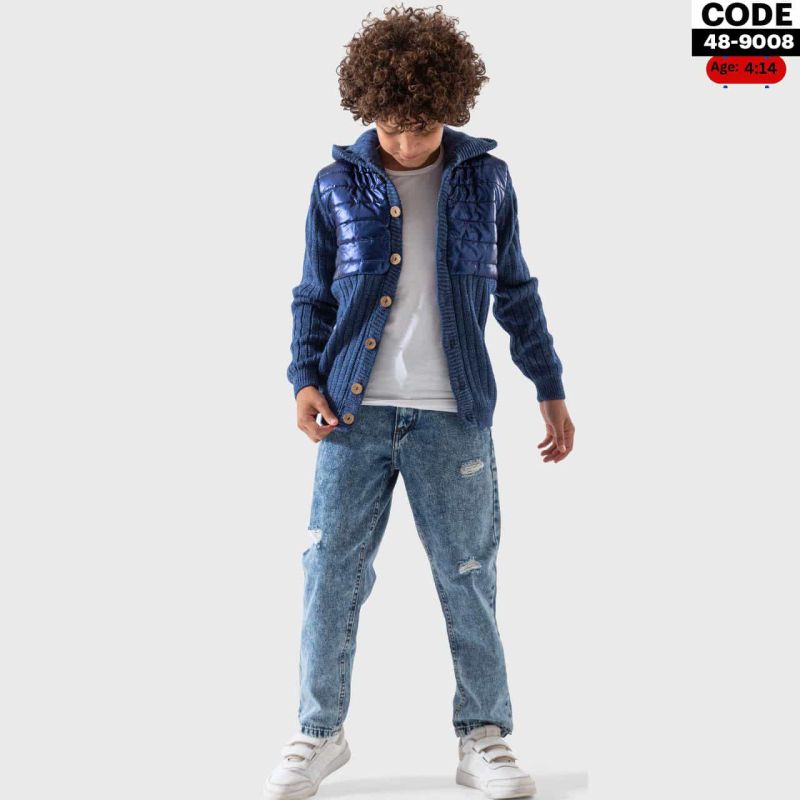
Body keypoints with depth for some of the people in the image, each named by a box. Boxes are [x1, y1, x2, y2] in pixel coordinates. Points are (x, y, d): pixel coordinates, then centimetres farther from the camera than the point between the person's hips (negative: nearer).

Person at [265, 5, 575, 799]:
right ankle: (319, 732, 21)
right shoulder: (338, 185, 4)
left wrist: (550, 386, 12)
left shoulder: (485, 180, 5)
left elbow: (515, 293, 12)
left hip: (453, 416, 0)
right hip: (354, 413, 0)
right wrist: (305, 380, -5)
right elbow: (313, 296, 9)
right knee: (332, 574, 4)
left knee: (468, 580, 5)